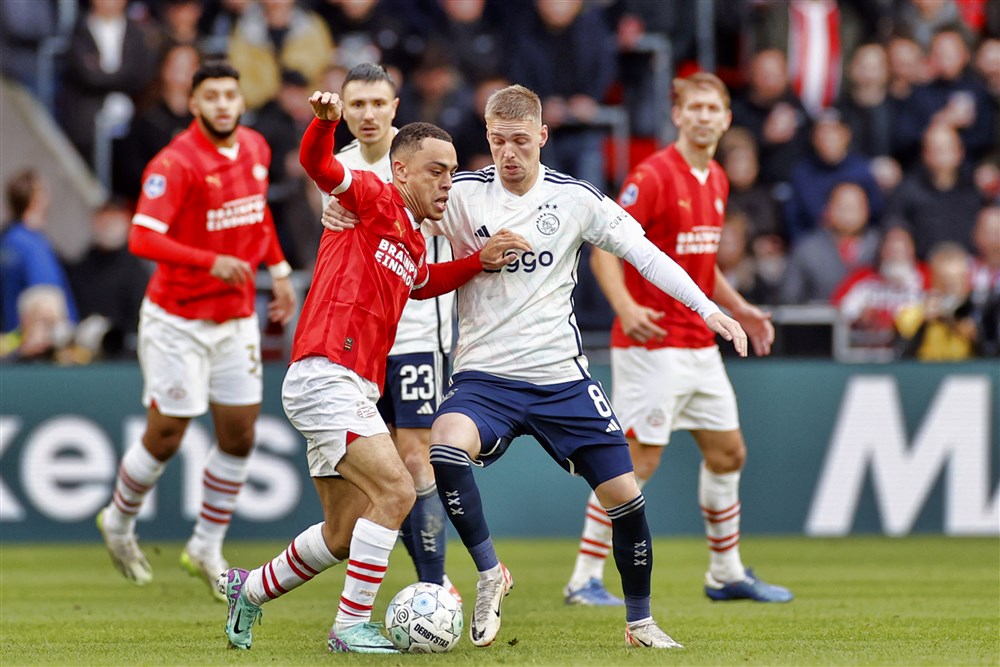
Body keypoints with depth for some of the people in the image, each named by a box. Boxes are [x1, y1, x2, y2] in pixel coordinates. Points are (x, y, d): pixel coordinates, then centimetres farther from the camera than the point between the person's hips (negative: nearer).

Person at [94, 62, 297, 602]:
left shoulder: (256, 148, 2)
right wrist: (212, 262, -39)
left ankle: (207, 549, 22)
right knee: (164, 440, 2)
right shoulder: (175, 163, -20)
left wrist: (279, 268, 17)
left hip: (237, 319, 6)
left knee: (239, 437, 5)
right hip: (177, 320, -6)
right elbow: (142, 238, -29)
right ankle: (118, 523, 29)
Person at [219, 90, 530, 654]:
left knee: (342, 537, 15)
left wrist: (480, 261, 27)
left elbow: (422, 283, 41)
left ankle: (250, 590, 35)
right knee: (395, 490, -20)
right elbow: (319, 165, -21)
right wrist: (326, 120, -42)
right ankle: (351, 625, -15)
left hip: (355, 392, 10)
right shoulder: (376, 201, -4)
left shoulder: (415, 245, 20)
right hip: (325, 375, -10)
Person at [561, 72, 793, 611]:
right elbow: (604, 249, -17)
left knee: (728, 452, 12)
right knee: (637, 460, -9)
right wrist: (626, 308, -31)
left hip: (700, 343, 8)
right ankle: (585, 580, -2)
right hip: (651, 342, -8)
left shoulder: (717, 181, 12)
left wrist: (738, 308, 17)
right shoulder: (653, 176, -14)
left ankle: (726, 573, 26)